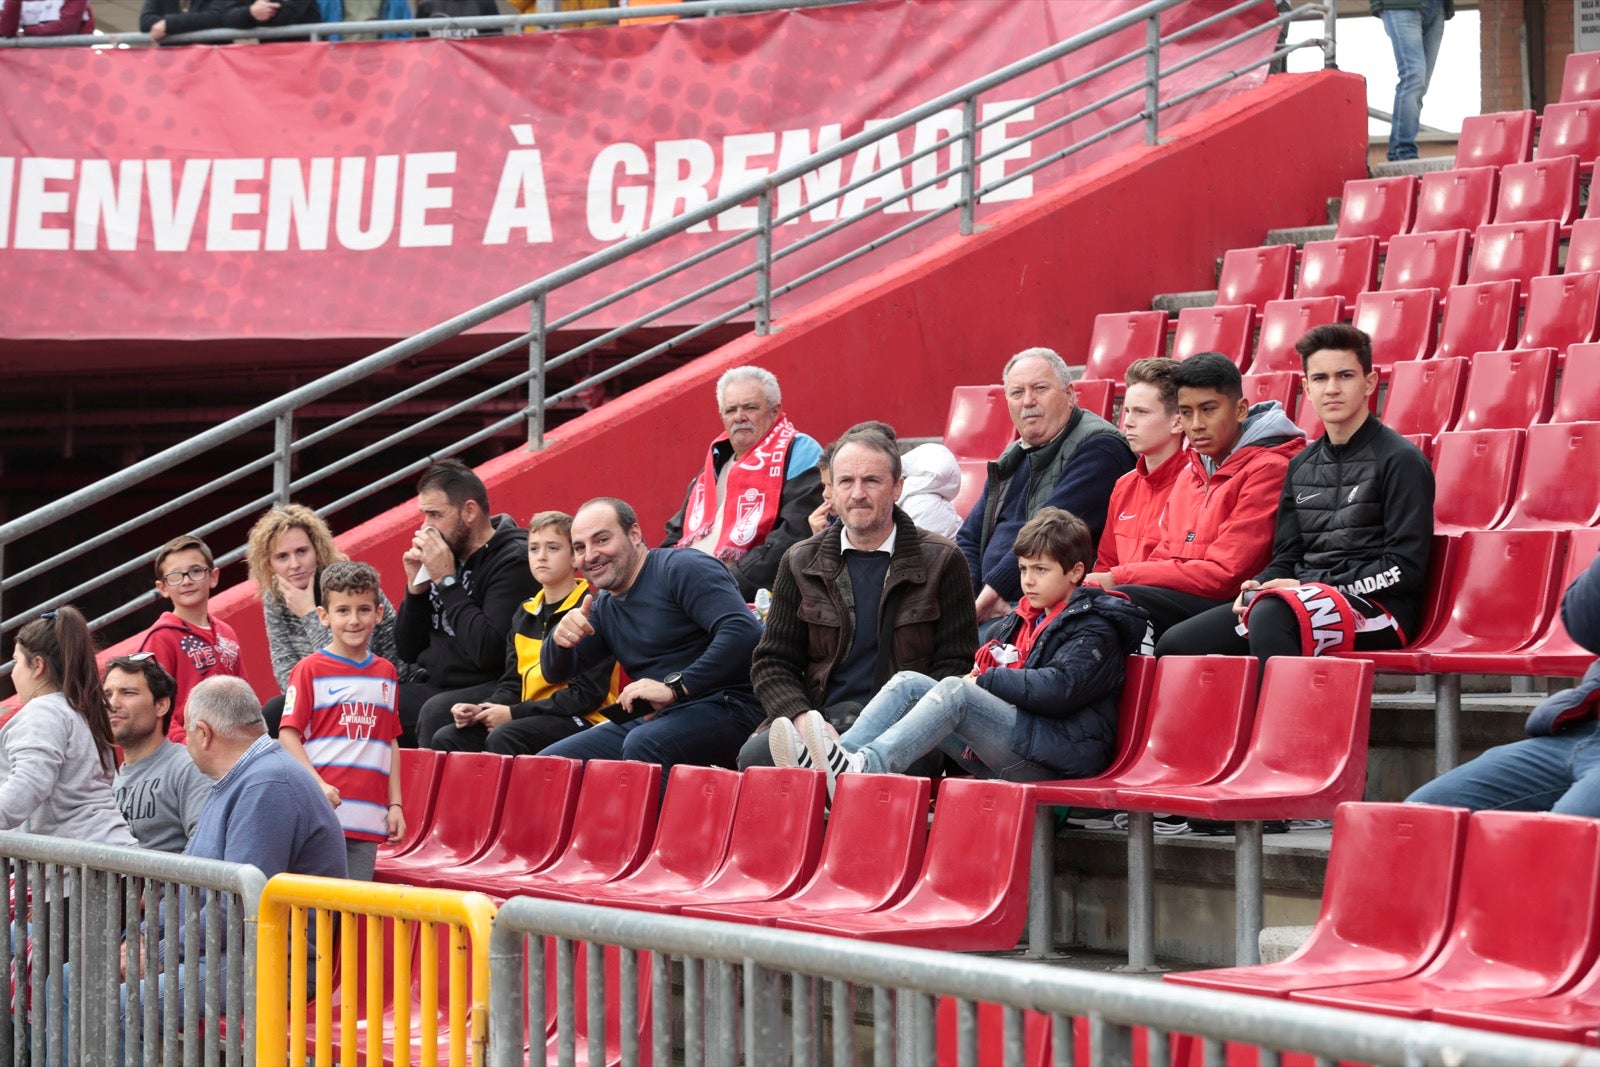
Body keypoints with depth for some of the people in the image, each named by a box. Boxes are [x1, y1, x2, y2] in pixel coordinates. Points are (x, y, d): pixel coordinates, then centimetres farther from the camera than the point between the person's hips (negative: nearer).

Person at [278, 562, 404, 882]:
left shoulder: (387, 673, 16)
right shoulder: (310, 670, 0)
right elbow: (288, 735, -4)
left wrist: (395, 804, 14)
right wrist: (317, 784, -16)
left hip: (369, 819, 4)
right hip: (321, 813, -4)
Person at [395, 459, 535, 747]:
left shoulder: (513, 560, -10)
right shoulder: (447, 555, 12)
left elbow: (488, 652, -23)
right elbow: (408, 652, 16)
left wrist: (447, 581, -15)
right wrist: (416, 586, 1)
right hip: (434, 688, 8)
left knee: (437, 712, -36)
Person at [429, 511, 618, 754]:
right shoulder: (525, 614, 17)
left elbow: (588, 694, -13)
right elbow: (512, 684, 17)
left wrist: (514, 713, -15)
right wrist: (480, 711, -5)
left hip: (578, 721, -8)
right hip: (530, 718, 8)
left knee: (504, 738, -33)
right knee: (446, 738, -9)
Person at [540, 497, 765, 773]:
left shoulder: (682, 569, -7)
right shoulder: (603, 608, 20)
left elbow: (744, 631, -21)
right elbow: (556, 672, 21)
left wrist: (675, 687, -24)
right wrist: (560, 638, -4)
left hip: (722, 708, -8)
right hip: (649, 720, 8)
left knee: (642, 744, -37)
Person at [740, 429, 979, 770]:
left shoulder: (942, 560, 8)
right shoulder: (801, 563, 15)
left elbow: (955, 665, 5)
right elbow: (772, 663, 14)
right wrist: (803, 719, -8)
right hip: (823, 716, 3)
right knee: (754, 755, -30)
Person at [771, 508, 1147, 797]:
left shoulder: (1096, 630, 0)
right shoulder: (1023, 618, 24)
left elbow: (1059, 690, -16)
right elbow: (985, 669, 28)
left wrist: (986, 679, -8)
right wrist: (977, 677, 3)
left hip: (1058, 759, -8)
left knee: (956, 692, -28)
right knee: (908, 683, -5)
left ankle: (862, 768, -47)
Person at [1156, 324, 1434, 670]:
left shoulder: (1400, 460, -1)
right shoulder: (1302, 466, 20)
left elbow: (1405, 568, -9)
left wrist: (1311, 587, -12)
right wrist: (1259, 586, -4)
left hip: (1377, 610, -7)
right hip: (1304, 602, 7)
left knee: (1271, 614, -38)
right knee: (1177, 644, -12)